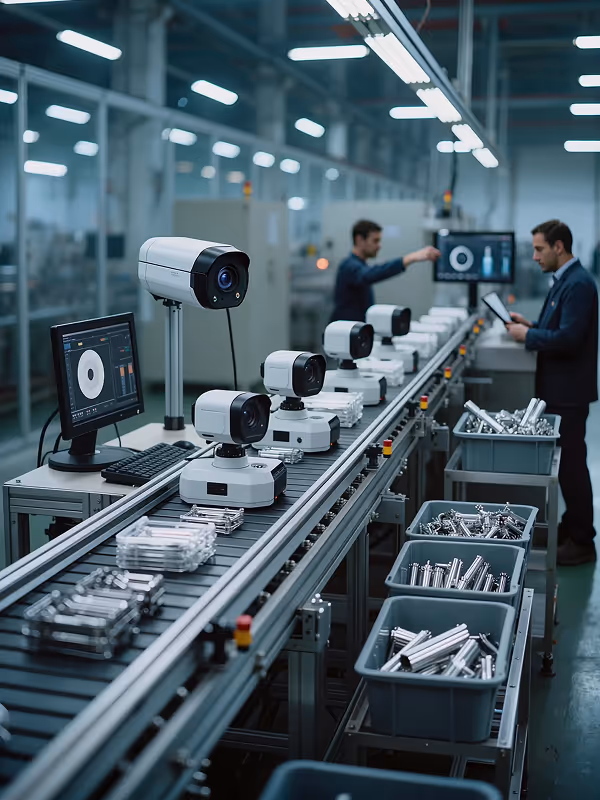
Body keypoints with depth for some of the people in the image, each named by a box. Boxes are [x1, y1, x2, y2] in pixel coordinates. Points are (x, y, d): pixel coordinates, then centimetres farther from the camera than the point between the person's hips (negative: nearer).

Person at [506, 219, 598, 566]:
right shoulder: (566, 280, 12)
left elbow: (568, 338, -26)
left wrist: (528, 335, -16)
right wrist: (531, 325, 8)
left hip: (569, 390, -10)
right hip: (560, 387, 10)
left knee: (571, 462, -2)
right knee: (566, 460, 18)